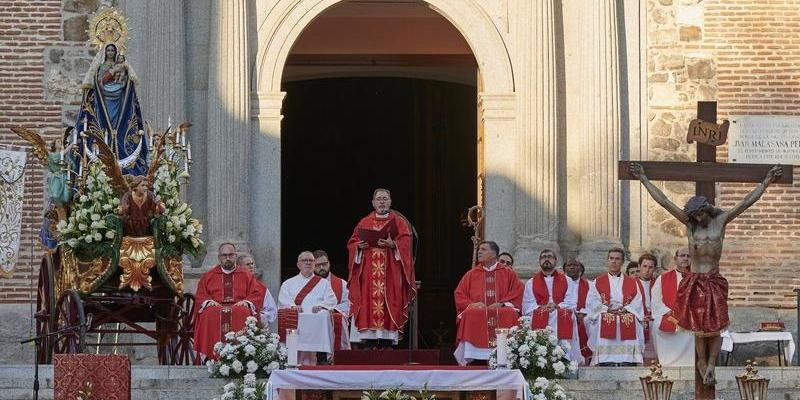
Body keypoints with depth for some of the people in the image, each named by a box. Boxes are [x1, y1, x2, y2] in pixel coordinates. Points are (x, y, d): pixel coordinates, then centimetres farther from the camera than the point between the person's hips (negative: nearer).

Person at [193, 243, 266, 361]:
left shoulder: (246, 275, 20)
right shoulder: (208, 276, 23)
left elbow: (258, 293, 11)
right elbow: (200, 296, 16)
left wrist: (247, 302, -8)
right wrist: (208, 301, -6)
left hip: (239, 307, -1)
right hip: (215, 306, 1)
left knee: (243, 312, -38)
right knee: (210, 313, -36)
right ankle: (213, 356, -39)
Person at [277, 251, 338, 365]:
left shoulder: (323, 283, 27)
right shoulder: (289, 283, 26)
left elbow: (331, 300, 12)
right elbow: (283, 300, 8)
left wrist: (321, 305, -11)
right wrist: (292, 306, -14)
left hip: (317, 321, 0)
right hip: (295, 320, 0)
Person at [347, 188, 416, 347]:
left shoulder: (398, 221, 9)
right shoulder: (364, 223, 16)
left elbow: (406, 241, -3)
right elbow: (352, 243, 12)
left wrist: (393, 244, -19)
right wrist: (359, 246, -8)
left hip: (390, 269, -2)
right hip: (368, 271, 2)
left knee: (388, 303, -9)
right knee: (369, 303, -7)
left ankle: (386, 342, -10)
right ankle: (370, 342, -8)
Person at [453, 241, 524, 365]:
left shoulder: (508, 273, 15)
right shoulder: (471, 274, 19)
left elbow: (517, 292, 5)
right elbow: (459, 294, 13)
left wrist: (502, 304, -10)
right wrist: (471, 304, -8)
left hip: (502, 310, -1)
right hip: (477, 310, 1)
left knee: (509, 314, -35)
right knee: (471, 314, -34)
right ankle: (468, 360, -38)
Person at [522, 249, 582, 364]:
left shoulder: (566, 281, 21)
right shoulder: (531, 283, 21)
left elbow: (572, 303, 8)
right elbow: (527, 307, 9)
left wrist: (556, 306, -12)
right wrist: (542, 308, -12)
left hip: (562, 324, 0)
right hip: (539, 325, 0)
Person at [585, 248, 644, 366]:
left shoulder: (632, 283, 17)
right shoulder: (598, 282, 15)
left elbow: (637, 303, 7)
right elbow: (592, 303, 5)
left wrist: (625, 309, -10)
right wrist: (607, 309, -10)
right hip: (604, 327, -1)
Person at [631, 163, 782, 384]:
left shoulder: (721, 221, 3)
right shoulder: (689, 223, 5)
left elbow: (747, 201, 2)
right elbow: (663, 200, 6)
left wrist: (767, 181, -1)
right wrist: (643, 178, 6)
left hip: (714, 281, -1)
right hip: (694, 282, 1)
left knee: (714, 328, -4)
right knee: (700, 329, 4)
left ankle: (709, 367, 3)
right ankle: (703, 364, 18)